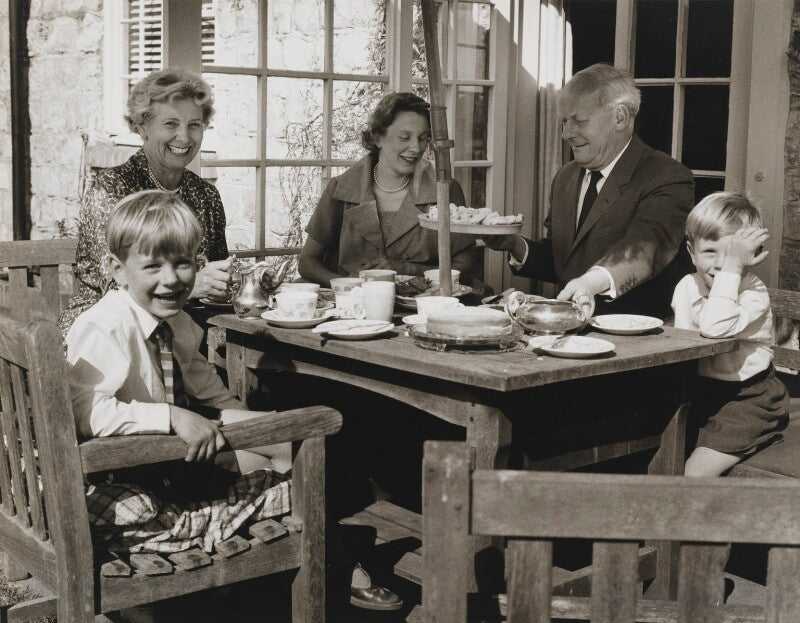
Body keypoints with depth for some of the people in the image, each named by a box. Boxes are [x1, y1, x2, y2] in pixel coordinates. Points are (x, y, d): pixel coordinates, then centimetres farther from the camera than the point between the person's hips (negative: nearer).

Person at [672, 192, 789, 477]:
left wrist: (732, 266, -37)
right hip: (702, 391, 6)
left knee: (695, 472, -17)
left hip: (748, 399, -6)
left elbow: (715, 327, -39)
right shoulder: (686, 287, 0)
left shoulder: (755, 294, -18)